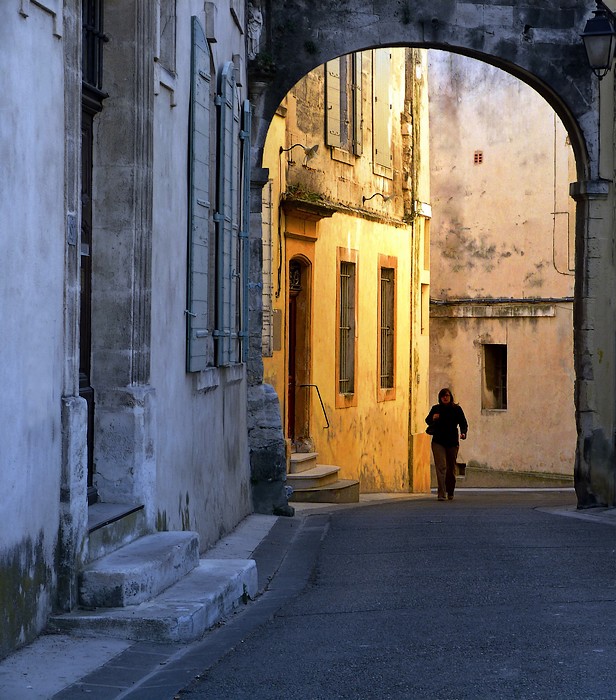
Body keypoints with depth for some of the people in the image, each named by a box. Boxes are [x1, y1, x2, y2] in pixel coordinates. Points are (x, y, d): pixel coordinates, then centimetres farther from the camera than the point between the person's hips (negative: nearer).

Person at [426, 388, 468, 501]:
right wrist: (433, 419, -8)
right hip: (438, 442, -1)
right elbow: (427, 420, 15)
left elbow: (463, 423, 5)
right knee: (441, 466, -13)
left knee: (451, 468, 9)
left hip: (452, 442, 1)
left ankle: (450, 492, 30)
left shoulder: (457, 409, 3)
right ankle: (441, 493, -17)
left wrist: (463, 433, -14)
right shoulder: (436, 408, 4)